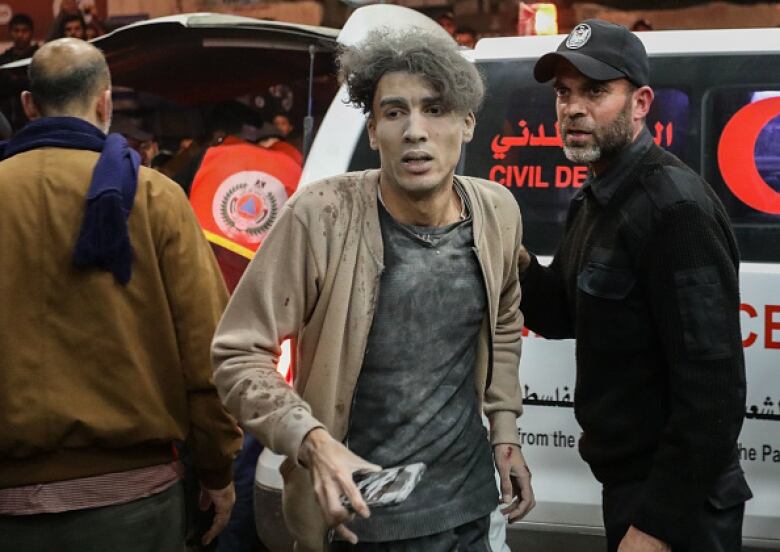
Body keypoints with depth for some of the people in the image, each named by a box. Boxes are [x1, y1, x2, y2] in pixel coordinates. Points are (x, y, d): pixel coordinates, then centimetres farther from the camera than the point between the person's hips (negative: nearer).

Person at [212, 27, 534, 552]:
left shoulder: (499, 213, -4)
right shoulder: (320, 216, -20)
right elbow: (238, 355, -15)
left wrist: (505, 430, 10)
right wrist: (314, 444, -27)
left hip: (469, 505, 5)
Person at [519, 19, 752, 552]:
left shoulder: (675, 206, -22)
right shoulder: (594, 200, 8)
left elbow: (712, 384, -26)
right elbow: (563, 317, 15)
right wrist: (520, 268, -6)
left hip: (675, 502, -9)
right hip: (626, 483, 9)